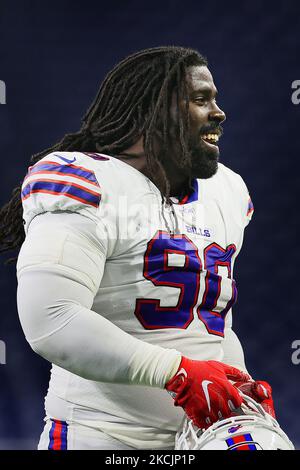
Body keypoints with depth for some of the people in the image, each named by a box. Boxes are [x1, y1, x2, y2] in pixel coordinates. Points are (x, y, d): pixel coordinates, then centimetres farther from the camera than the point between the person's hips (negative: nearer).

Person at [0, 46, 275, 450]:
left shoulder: (227, 193, 11)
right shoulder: (92, 186, -14)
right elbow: (50, 322, -25)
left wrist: (241, 387, 1)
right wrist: (180, 372, -27)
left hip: (203, 431, 7)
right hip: (101, 436, -7)